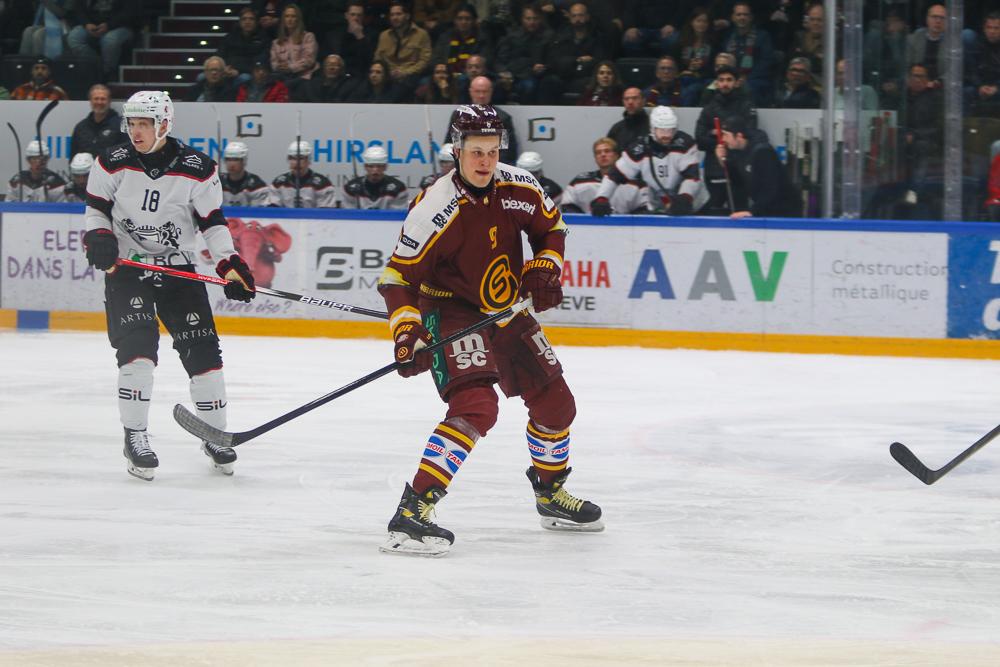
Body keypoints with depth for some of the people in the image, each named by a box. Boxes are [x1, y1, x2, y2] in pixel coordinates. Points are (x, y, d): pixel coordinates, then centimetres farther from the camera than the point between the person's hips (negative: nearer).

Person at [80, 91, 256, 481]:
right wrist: (98, 237, -16)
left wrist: (231, 266, -12)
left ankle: (215, 435, 15)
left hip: (178, 268, 1)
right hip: (126, 266, -1)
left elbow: (212, 222, -2)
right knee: (137, 344, -18)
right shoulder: (112, 164, -7)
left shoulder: (197, 169, -9)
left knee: (202, 348, -1)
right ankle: (135, 437, -10)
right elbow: (96, 208, 4)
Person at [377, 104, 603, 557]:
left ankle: (552, 495, 40)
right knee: (476, 406, -28)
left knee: (555, 404, 13)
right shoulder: (435, 209, -25)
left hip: (507, 311, 7)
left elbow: (550, 227, 13)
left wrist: (545, 269, -3)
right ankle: (412, 511, -31)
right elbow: (398, 277, -22)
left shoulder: (519, 188, -8)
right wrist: (406, 335, -32)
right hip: (450, 312, -7)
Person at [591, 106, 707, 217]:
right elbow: (615, 175, -11)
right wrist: (601, 199, -24)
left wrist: (684, 199, -42)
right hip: (659, 210, 2)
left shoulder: (684, 143, -19)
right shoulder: (641, 149, -14)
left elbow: (692, 175, -24)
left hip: (692, 208, -2)